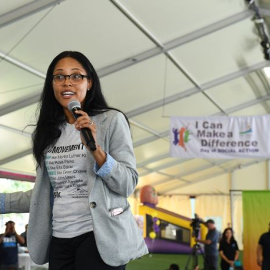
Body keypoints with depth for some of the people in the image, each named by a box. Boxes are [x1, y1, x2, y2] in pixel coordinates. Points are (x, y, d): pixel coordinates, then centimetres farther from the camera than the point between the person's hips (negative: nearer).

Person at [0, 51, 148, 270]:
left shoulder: (111, 120, -5)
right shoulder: (48, 131, 10)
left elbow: (128, 185, -10)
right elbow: (46, 193, 13)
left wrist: (95, 150, -23)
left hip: (98, 236, -5)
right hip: (59, 240, 5)